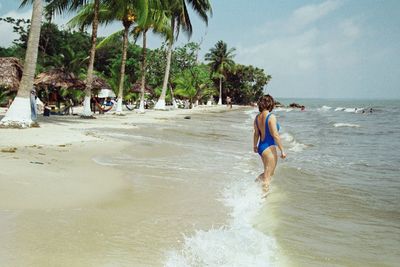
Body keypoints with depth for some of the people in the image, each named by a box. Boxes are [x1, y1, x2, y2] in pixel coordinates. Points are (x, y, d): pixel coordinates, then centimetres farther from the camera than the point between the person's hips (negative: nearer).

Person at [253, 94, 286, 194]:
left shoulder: (257, 117, 5)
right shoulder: (271, 117, -17)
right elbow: (275, 135, -20)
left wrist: (255, 146, 31)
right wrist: (282, 150, -14)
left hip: (261, 147, 8)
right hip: (269, 148, -8)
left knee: (269, 172, 24)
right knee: (267, 176, 3)